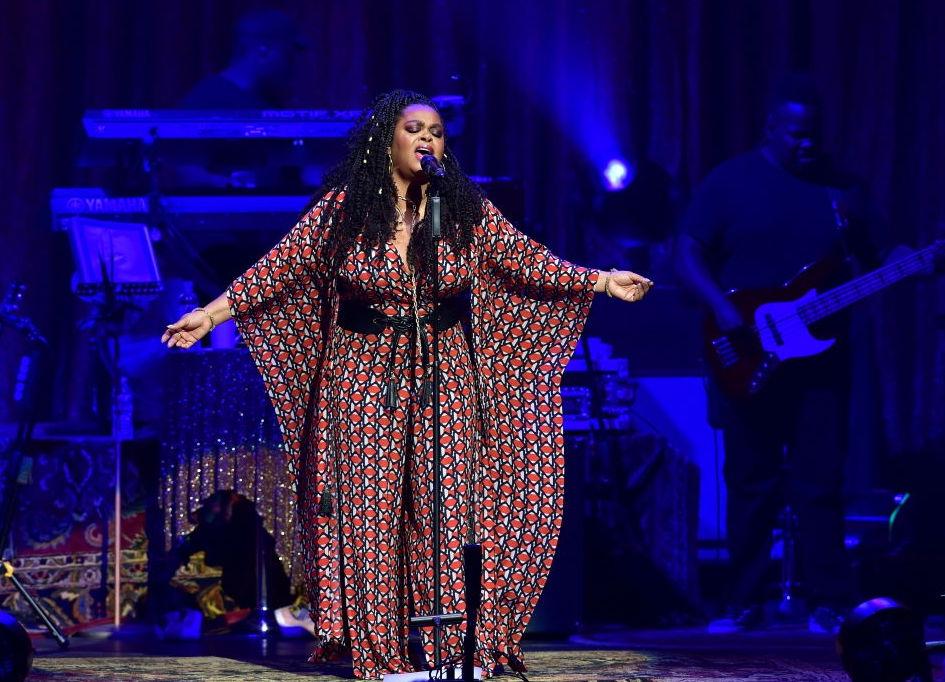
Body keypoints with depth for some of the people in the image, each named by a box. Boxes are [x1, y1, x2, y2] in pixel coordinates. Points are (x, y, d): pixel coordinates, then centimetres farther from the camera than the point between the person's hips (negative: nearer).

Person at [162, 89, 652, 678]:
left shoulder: (467, 211, 4)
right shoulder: (342, 209, -1)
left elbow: (528, 260, 2)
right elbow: (280, 267, -3)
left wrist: (601, 281, -6)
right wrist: (212, 314, -9)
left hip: (444, 378, 1)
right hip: (366, 379, -1)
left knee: (449, 506, -5)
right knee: (371, 510, -2)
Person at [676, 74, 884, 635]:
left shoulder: (843, 189, 9)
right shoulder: (731, 183, 1)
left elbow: (869, 260, 12)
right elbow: (690, 255, -2)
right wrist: (724, 311, -15)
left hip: (821, 361, 1)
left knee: (821, 485, -2)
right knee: (751, 485, 3)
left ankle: (829, 604, 1)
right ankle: (746, 603, 11)